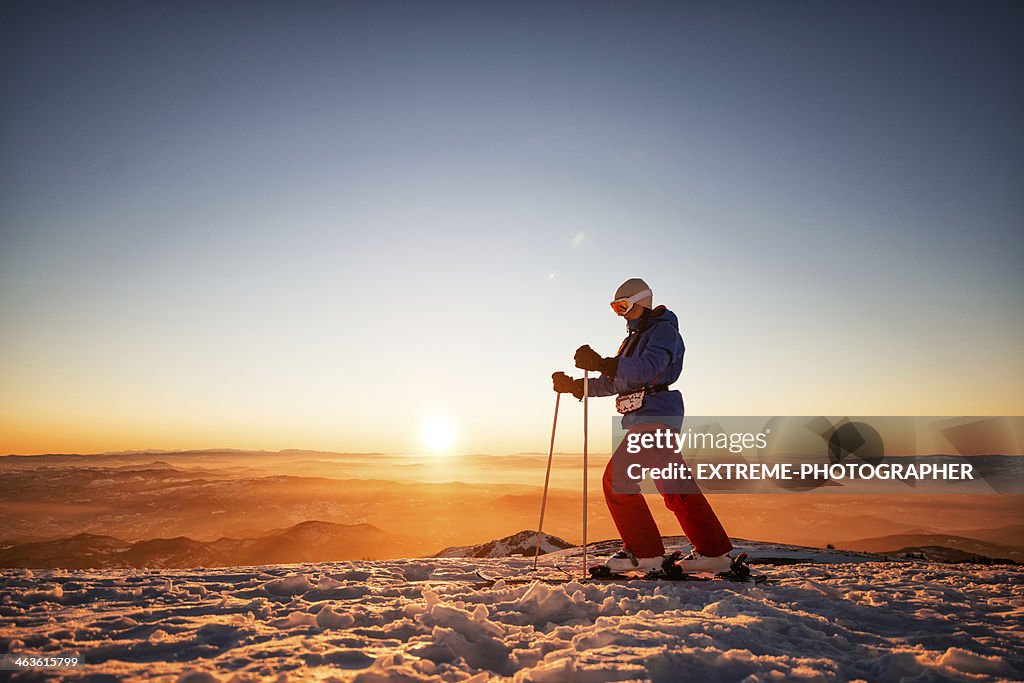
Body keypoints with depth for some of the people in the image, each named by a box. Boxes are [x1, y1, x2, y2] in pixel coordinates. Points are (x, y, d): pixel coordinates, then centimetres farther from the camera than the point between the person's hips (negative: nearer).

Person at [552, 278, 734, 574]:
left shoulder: (663, 330, -5)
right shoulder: (633, 339, 24)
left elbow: (647, 370, -24)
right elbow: (612, 383, 22)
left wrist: (602, 363, -34)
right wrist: (573, 385, 12)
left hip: (655, 417, -10)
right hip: (642, 422, 10)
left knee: (616, 479, -12)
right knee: (676, 488, 10)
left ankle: (643, 552, -3)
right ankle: (715, 551, 18)